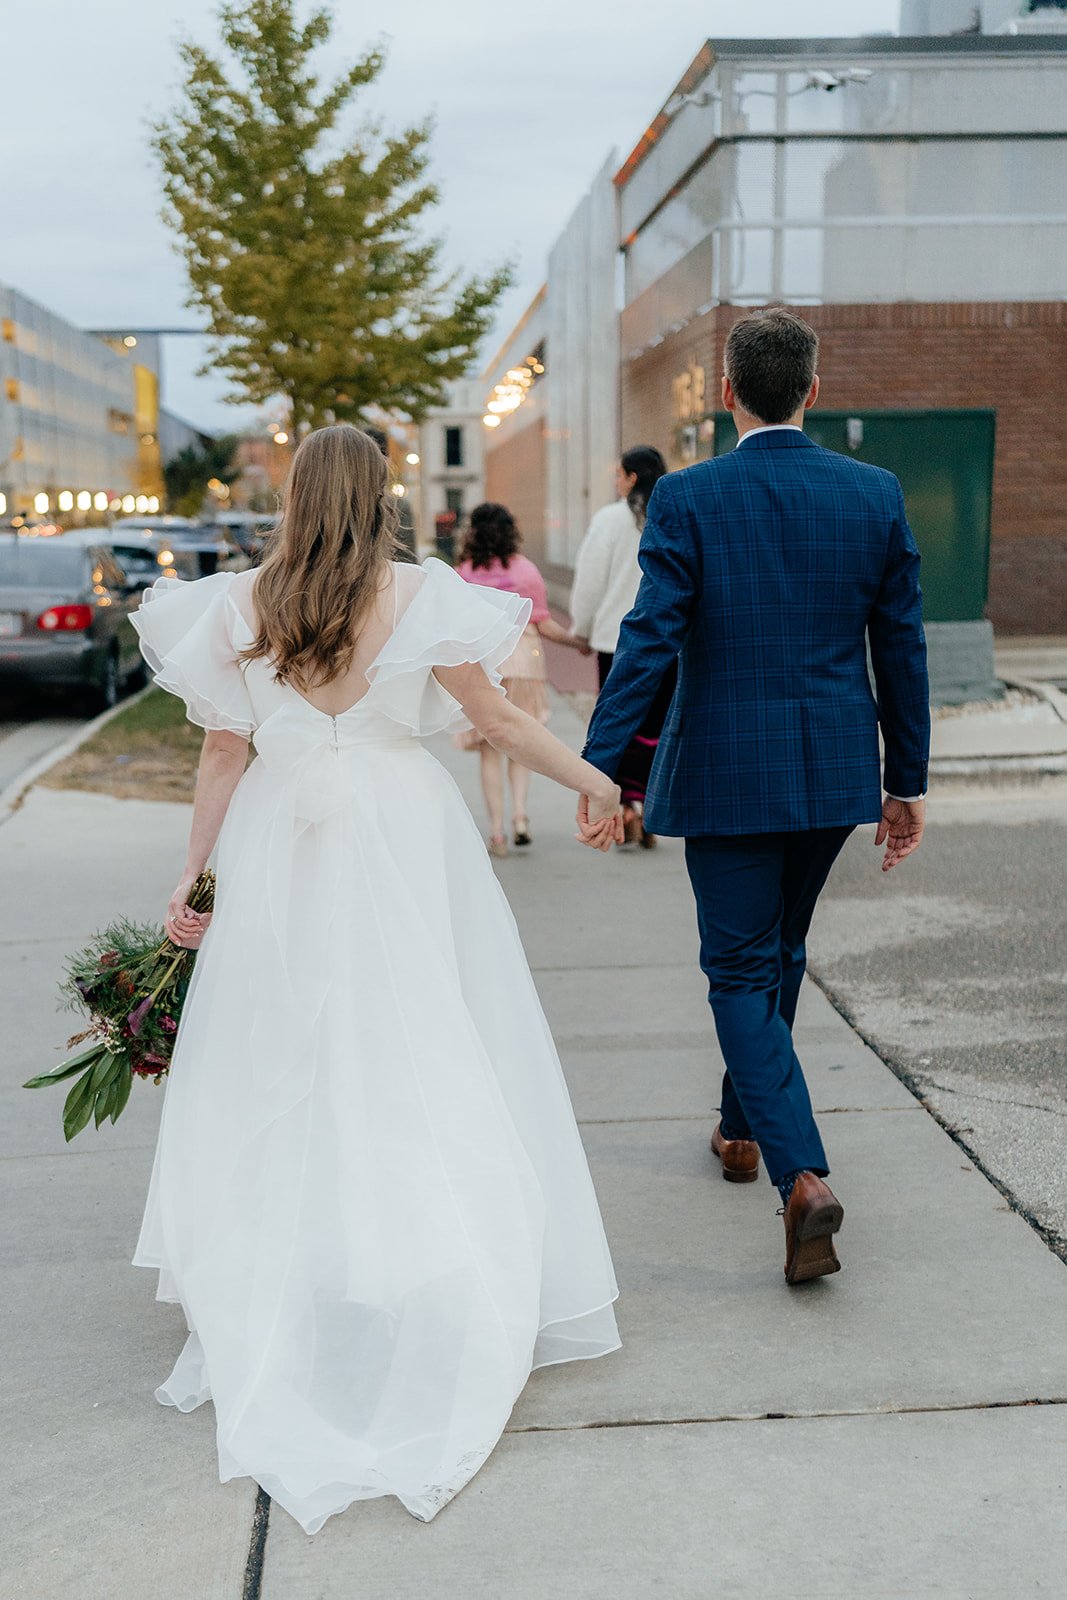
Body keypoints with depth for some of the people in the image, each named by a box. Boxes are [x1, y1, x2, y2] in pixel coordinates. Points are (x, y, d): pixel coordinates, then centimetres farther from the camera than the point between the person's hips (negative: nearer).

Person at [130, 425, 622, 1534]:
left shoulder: (239, 608, -1)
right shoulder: (421, 597, -5)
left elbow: (224, 755, 1)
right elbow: (496, 720, -3)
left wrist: (192, 875, 9)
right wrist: (592, 782, 9)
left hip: (283, 857, 2)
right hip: (403, 839, -1)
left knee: (280, 1065, 12)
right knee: (429, 1058, 6)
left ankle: (266, 1303, 19)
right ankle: (455, 1289, 11)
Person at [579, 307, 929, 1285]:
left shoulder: (687, 498, -9)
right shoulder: (876, 494, 0)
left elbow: (649, 641, -15)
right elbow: (902, 648, 3)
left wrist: (597, 767, -12)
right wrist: (908, 781, 11)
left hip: (726, 773, -4)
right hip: (836, 772, 4)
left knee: (741, 973, 4)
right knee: (779, 954, 22)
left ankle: (803, 1175, -12)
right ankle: (743, 1126, 40)